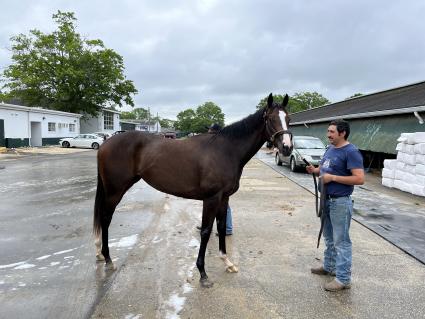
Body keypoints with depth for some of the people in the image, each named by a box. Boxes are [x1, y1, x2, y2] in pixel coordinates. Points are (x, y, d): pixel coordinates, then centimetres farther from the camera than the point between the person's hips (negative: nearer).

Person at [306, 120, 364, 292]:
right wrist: (315, 170, 0)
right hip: (326, 200, 9)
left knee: (341, 241, 0)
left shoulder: (351, 152, -17)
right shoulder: (330, 149, 9)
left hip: (340, 202, -9)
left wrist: (332, 178, -24)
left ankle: (343, 279, 11)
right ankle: (329, 266, 38)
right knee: (329, 237, 21)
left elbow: (360, 179, -23)